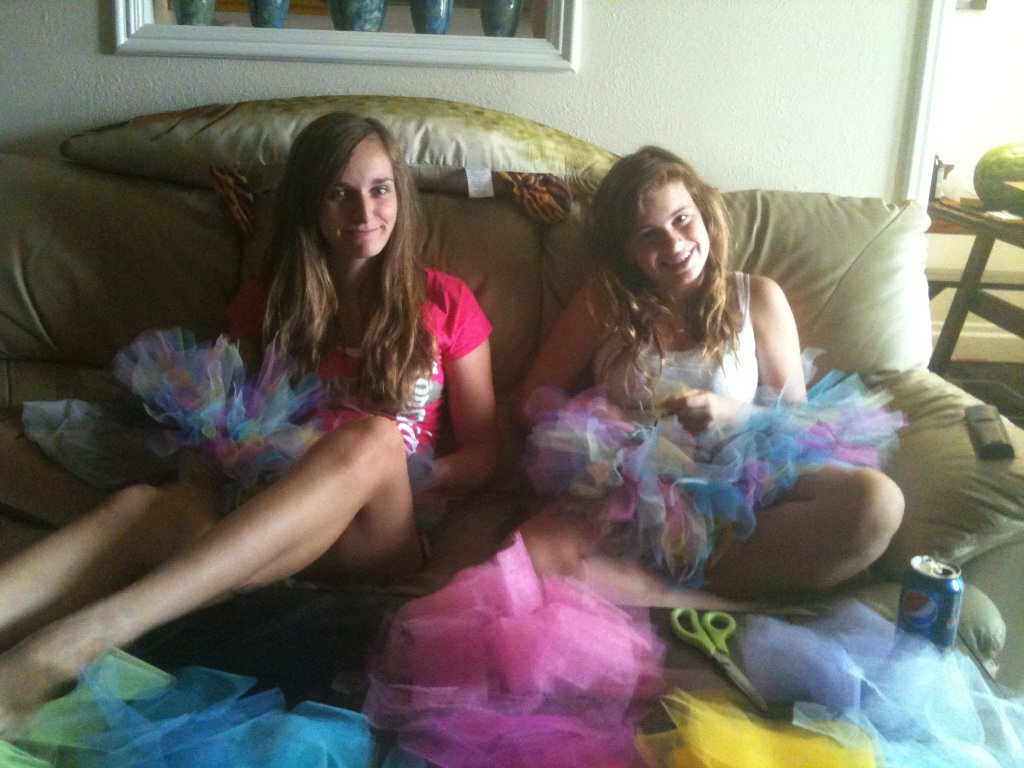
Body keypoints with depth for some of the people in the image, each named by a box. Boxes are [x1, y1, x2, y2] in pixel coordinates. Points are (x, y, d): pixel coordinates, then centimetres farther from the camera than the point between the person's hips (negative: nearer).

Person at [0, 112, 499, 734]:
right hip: (260, 521, 2)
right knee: (145, 507, -31)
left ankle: (64, 646, -47)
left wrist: (387, 484, -9)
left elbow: (483, 453, 10)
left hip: (376, 541, -2)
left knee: (371, 437, -36)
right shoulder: (268, 303, 18)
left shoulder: (444, 303, 11)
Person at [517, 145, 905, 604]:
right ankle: (717, 607, -24)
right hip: (623, 497, -1)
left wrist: (731, 414, -11)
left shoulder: (757, 299, 10)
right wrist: (593, 423, -9)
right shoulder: (602, 304, 10)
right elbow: (536, 398, 12)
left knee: (875, 500, -29)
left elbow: (797, 416, 10)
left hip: (737, 495, 2)